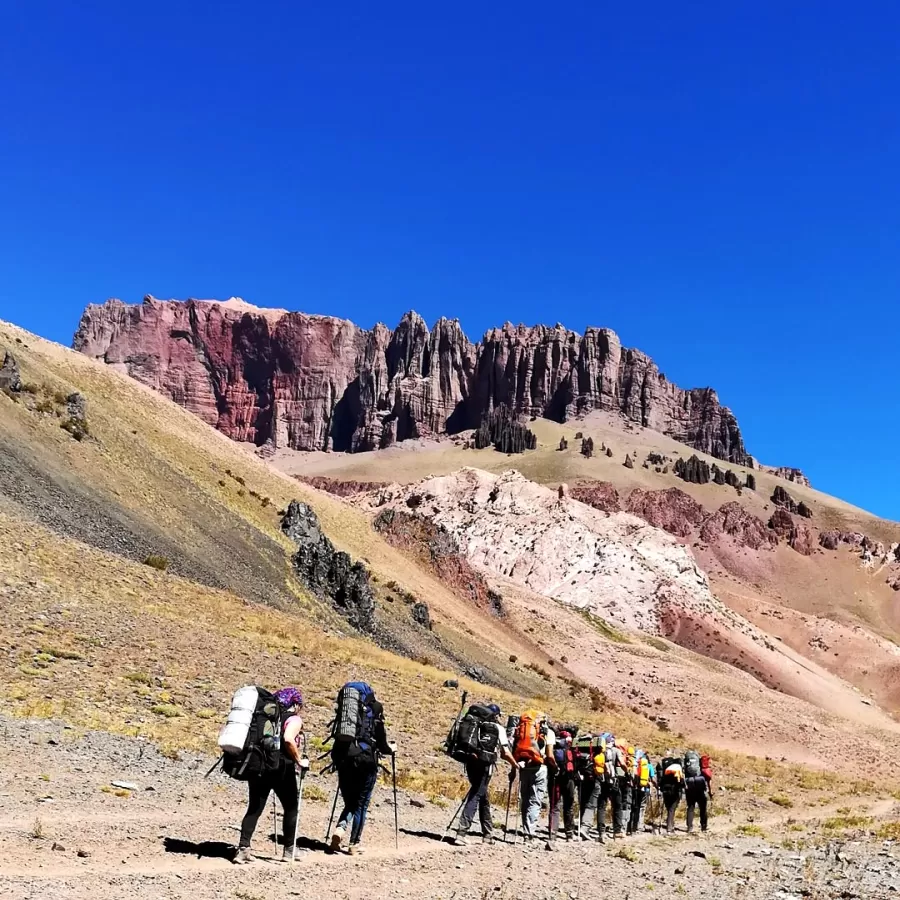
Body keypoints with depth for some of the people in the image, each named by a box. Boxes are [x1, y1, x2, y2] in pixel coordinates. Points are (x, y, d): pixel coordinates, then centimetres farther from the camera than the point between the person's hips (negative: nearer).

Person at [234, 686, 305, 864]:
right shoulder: (294, 719, -3)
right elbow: (288, 739, -21)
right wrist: (298, 759, -11)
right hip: (281, 769, -5)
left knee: (254, 808, 6)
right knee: (291, 807, 12)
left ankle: (243, 849, -6)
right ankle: (288, 850, 17)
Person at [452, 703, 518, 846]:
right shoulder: (498, 728, 4)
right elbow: (505, 752, -2)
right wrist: (514, 765, 12)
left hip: (471, 762, 6)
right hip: (485, 765, -6)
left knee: (483, 797, 19)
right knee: (475, 797, -7)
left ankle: (488, 835, 26)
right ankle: (461, 833, -19)